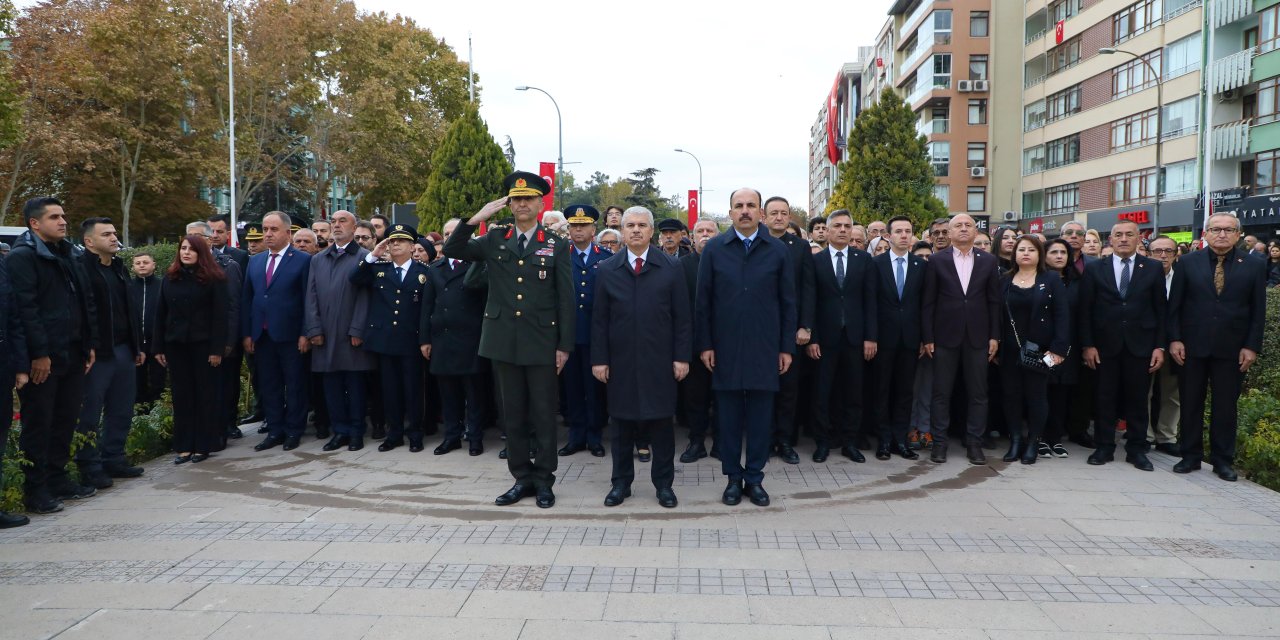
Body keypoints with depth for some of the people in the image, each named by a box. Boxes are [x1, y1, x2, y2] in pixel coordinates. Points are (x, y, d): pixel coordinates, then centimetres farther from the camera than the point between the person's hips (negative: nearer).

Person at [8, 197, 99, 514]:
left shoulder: (71, 255, 17)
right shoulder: (22, 257, -9)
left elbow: (87, 302, 19)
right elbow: (25, 307, -16)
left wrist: (90, 344, 13)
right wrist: (39, 354, -20)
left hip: (73, 355, 8)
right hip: (43, 358, -8)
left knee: (66, 420, 14)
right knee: (38, 424, 1)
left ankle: (57, 478, 25)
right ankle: (36, 489, 9)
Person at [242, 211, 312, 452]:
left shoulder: (302, 260, -4)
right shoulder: (255, 261, 12)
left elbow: (307, 299, -7)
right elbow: (247, 299, 12)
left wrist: (305, 334, -11)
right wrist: (247, 333, 6)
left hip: (290, 335, -5)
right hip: (262, 335, 5)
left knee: (294, 385, 4)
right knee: (268, 385, 10)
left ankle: (293, 431, 15)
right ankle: (275, 431, 19)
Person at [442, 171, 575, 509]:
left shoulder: (557, 246, 1)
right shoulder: (494, 240, 8)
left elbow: (566, 299, 0)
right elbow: (451, 250, 2)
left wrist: (564, 345, -5)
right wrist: (477, 217, -8)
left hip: (541, 342, -2)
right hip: (504, 341, 2)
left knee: (543, 414, 5)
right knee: (513, 414, 10)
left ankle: (544, 480, 17)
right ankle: (522, 477, 21)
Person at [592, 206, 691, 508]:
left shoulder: (671, 267, 2)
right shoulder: (607, 270, 6)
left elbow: (682, 316, 1)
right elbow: (599, 319, 5)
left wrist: (682, 357, -4)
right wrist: (599, 359, -1)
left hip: (660, 361, -1)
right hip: (620, 361, 1)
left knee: (661, 422, 5)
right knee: (622, 423, 8)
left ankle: (663, 483, 17)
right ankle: (621, 482, 20)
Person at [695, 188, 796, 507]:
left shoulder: (778, 250, 2)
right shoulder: (714, 248, 2)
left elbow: (788, 302, 4)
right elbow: (703, 299, 2)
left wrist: (787, 347, 1)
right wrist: (704, 344, -2)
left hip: (764, 347, 0)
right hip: (725, 347, 0)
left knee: (760, 416, 6)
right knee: (729, 415, 7)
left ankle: (754, 478, 18)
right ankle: (733, 478, 19)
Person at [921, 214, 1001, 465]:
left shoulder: (988, 261, 5)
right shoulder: (937, 260, 1)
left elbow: (994, 301, 6)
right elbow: (928, 302, 0)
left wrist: (995, 336, 1)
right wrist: (927, 337, -4)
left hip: (977, 336, 2)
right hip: (946, 336, -1)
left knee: (978, 393, 5)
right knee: (941, 392, 3)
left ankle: (975, 443, 14)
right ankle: (939, 442, 12)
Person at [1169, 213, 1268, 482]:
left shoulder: (1254, 266, 3)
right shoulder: (1187, 263, 2)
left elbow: (1258, 311, 3)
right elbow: (1175, 305, 2)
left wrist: (1252, 347, -4)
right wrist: (1174, 339, -5)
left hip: (1232, 350, 0)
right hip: (1192, 347, 0)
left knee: (1226, 406, 7)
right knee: (1190, 404, 7)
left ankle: (1223, 460, 17)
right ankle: (1190, 456, 17)